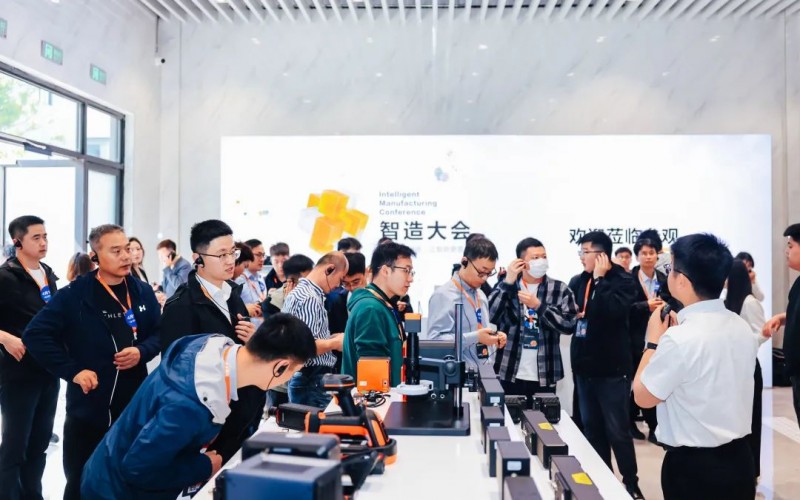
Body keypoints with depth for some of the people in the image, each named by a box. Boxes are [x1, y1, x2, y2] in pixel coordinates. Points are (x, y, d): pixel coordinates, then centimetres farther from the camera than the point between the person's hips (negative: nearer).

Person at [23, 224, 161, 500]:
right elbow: (36, 334, -10)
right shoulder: (75, 294, -10)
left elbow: (160, 333, 9)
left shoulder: (143, 292, 2)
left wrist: (142, 351, -11)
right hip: (88, 407, -3)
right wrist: (72, 370, -15)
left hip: (135, 407, 3)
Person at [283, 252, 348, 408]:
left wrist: (331, 337, 12)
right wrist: (335, 343, -12)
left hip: (301, 377, 10)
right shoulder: (310, 298, -19)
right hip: (313, 380, -10)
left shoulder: (299, 291, 13)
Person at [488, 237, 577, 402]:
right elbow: (489, 317, -11)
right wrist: (508, 282, -15)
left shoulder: (560, 289, 2)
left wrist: (538, 305, -16)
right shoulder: (506, 286, 3)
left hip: (545, 378, 0)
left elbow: (569, 326, -7)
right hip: (509, 375, 0)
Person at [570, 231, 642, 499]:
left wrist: (600, 278, -19)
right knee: (592, 427, 15)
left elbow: (613, 310, -27)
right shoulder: (580, 281, 8)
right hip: (585, 366, 6)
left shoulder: (622, 280, -8)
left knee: (617, 430, 2)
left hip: (611, 367, -6)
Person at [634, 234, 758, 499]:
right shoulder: (742, 327, -1)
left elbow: (643, 397, -11)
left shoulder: (680, 338, -25)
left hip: (693, 466, -7)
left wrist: (654, 341, -4)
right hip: (739, 458, 7)